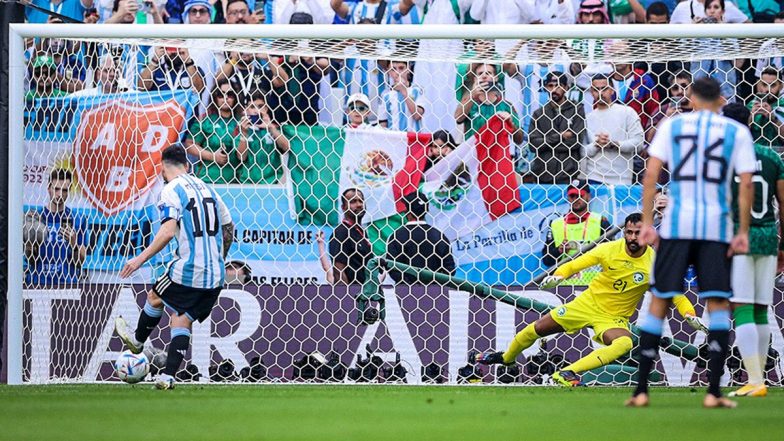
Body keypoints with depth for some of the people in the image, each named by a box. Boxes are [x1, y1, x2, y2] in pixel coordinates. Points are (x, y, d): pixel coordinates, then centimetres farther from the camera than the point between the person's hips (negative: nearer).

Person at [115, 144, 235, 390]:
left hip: (187, 270, -6)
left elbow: (168, 231, -21)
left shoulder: (172, 191, -7)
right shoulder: (206, 188, 15)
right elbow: (228, 229, 21)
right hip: (214, 276, 6)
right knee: (181, 321, 9)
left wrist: (141, 258, -18)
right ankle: (167, 377, 0)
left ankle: (138, 341, 44)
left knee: (155, 298, 23)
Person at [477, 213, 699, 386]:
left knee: (624, 344, -36)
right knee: (538, 328, 6)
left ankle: (568, 373, -36)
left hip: (614, 317, -2)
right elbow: (575, 265, -5)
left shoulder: (654, 263, -17)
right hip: (588, 303, 2)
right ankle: (506, 358, 37)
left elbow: (676, 293, -12)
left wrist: (691, 315, -28)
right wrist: (557, 276, -23)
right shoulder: (610, 249, -14)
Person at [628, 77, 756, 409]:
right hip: (717, 226, -1)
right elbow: (746, 185, -2)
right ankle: (713, 392, -6)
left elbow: (651, 175, -1)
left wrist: (646, 223, 1)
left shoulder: (672, 125, 6)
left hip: (676, 224, 1)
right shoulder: (737, 132, 5)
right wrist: (743, 232, 1)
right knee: (718, 304, 4)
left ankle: (641, 390, 4)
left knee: (659, 301, 7)